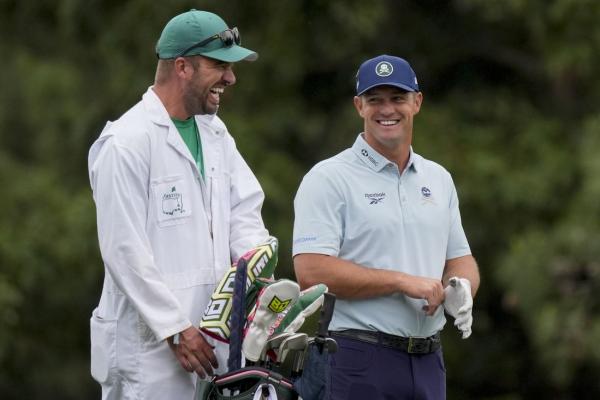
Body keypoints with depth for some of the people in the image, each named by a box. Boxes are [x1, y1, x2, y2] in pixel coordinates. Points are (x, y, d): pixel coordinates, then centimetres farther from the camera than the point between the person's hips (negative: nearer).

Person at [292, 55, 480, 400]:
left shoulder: (438, 179, 17)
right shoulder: (329, 179, -5)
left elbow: (459, 258, 21)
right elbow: (312, 271, -15)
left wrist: (462, 288, -4)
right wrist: (403, 281, -16)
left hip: (428, 360, 6)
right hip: (358, 361, -6)